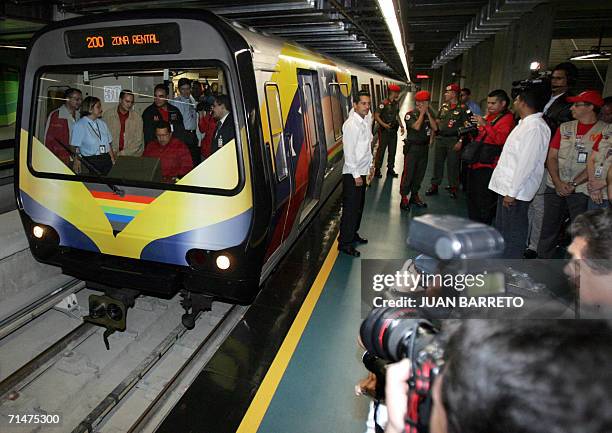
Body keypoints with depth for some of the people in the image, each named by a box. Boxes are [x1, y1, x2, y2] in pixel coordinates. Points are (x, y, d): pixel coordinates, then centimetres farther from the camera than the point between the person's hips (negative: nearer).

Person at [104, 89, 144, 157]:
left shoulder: (137, 117, 4)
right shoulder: (108, 115, 5)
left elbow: (138, 140, 0)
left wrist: (122, 153, -9)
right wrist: (113, 152, -9)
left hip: (133, 155, 0)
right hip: (113, 155, 0)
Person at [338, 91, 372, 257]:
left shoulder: (367, 121, 8)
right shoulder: (351, 124, -18)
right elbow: (349, 152, -20)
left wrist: (370, 167, 14)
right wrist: (356, 175, -19)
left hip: (362, 171, 9)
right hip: (352, 173, -9)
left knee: (359, 206, 19)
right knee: (351, 208, -3)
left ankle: (353, 234, 35)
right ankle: (344, 243, 7)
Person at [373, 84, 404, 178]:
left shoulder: (396, 103, 8)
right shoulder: (384, 103, -15)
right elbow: (376, 116, -16)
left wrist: (401, 126, 11)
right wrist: (384, 124, -28)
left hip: (393, 131, 7)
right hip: (384, 131, -7)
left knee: (392, 151, 12)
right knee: (381, 150, -2)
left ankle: (390, 169, 23)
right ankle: (377, 170, 7)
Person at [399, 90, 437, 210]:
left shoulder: (430, 114, 9)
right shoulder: (410, 114, -8)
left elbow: (435, 128, -3)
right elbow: (417, 126, -23)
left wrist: (428, 114, -6)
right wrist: (422, 113, -16)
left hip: (424, 148, 6)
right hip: (412, 148, -6)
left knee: (420, 173, 11)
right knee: (408, 173, -5)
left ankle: (414, 196, 23)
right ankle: (404, 198, 3)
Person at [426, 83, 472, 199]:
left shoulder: (463, 109, -8)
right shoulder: (443, 106, 10)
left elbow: (467, 127, -11)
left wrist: (460, 141, -16)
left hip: (453, 140, -5)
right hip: (440, 139, 5)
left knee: (452, 164, 2)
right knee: (437, 163, 9)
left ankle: (453, 188, 15)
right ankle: (434, 186, 19)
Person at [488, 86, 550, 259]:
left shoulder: (536, 127, -18)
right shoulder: (525, 124, 13)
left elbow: (526, 163, -22)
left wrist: (512, 192, -21)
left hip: (515, 192, -10)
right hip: (506, 186, 10)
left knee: (513, 232, 1)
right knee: (501, 227, 20)